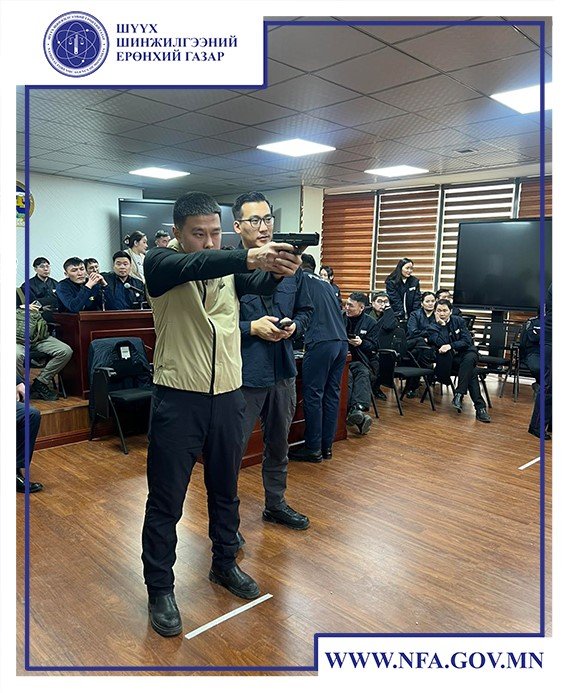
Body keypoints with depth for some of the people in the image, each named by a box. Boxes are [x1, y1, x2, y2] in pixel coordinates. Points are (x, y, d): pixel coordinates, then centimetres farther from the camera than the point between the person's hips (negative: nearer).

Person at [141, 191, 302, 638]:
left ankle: (225, 564, 40)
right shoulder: (161, 263, -7)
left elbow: (259, 285, -14)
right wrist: (250, 257, -44)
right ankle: (160, 589, 24)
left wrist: (278, 270, -36)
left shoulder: (231, 266, 6)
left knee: (225, 491, 19)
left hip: (227, 396, 4)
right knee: (166, 499, 6)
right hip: (178, 398, -4)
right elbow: (195, 265, -29)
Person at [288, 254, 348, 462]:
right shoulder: (325, 284, 26)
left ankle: (313, 449, 4)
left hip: (320, 343, -7)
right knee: (332, 395, 10)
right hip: (342, 342, 7)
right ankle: (327, 446, 17)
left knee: (313, 396, -1)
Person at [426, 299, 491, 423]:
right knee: (472, 372, -31)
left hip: (466, 353, 1)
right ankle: (480, 407, -33)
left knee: (469, 359, -36)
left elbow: (467, 340, -5)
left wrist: (451, 346, -18)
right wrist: (441, 324, -15)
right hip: (449, 360, -1)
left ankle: (459, 394, -36)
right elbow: (441, 343, -17)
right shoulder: (432, 327, 1)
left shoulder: (458, 321, 6)